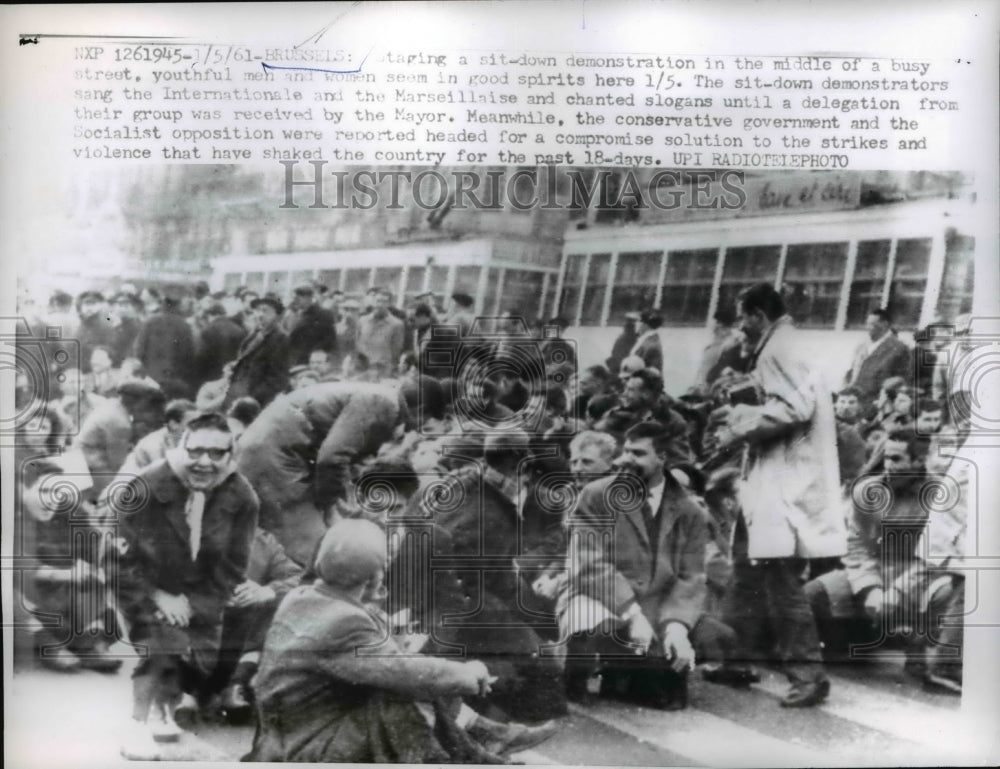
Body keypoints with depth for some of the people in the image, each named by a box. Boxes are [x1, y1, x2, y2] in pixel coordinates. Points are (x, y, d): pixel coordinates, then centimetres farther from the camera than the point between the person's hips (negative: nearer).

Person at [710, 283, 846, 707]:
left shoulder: (778, 349, -12)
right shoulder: (779, 350, 18)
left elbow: (793, 408, -24)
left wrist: (738, 430, -15)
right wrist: (737, 413, 21)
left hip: (784, 485, -11)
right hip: (772, 482, 11)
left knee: (781, 580, -8)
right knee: (748, 569, 18)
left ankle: (808, 673, -2)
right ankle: (736, 655, 29)